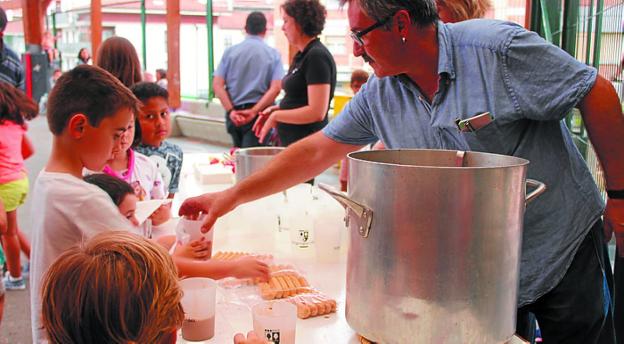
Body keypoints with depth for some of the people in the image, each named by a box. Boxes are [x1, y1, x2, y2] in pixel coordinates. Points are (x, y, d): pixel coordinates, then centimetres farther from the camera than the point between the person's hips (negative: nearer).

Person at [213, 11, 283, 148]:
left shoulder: (230, 52, 5)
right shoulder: (273, 54, 0)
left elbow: (217, 85, -4)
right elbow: (275, 88, -12)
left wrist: (231, 111, -9)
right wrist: (254, 111, -15)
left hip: (234, 113, 3)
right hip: (258, 114, -3)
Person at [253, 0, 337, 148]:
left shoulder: (317, 56, -16)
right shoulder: (302, 56, 13)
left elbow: (316, 112, -22)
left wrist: (276, 115, -13)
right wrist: (276, 109, 6)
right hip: (292, 141, 9)